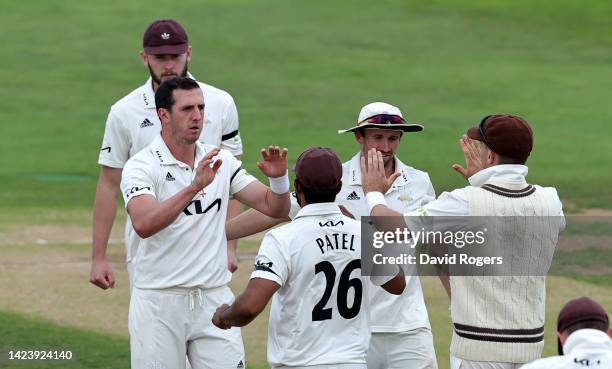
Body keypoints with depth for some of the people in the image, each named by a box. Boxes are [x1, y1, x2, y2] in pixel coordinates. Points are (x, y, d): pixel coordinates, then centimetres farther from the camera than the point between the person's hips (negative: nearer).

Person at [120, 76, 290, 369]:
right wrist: (195, 186, -35)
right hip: (159, 303, -4)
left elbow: (274, 208, 8)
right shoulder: (141, 166, -8)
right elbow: (143, 224, -27)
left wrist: (278, 178, -14)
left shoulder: (221, 162, 8)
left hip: (214, 300, 4)